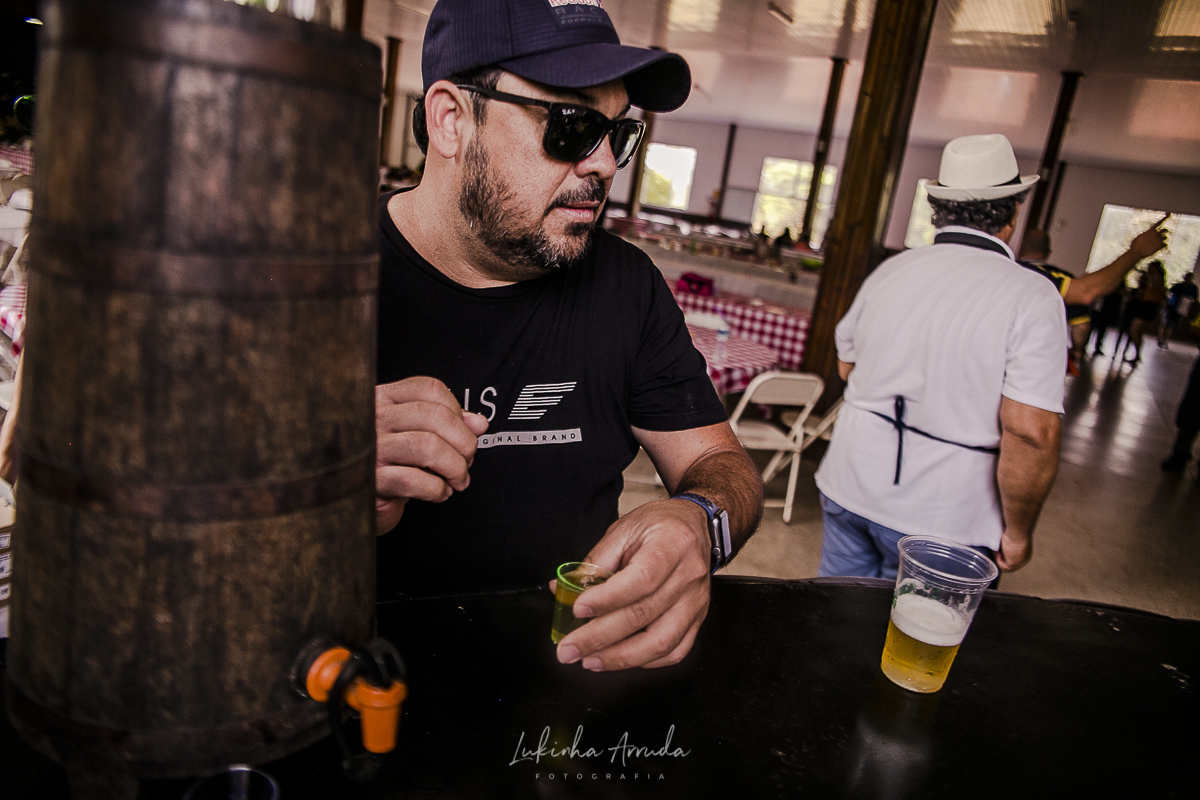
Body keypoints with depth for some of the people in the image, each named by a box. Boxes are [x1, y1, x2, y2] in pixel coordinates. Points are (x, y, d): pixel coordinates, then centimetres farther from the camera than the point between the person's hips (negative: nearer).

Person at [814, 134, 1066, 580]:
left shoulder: (889, 270, 1)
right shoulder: (1033, 297, -14)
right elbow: (1031, 434, -20)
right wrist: (1017, 531, -8)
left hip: (849, 489, 4)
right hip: (938, 523, -4)